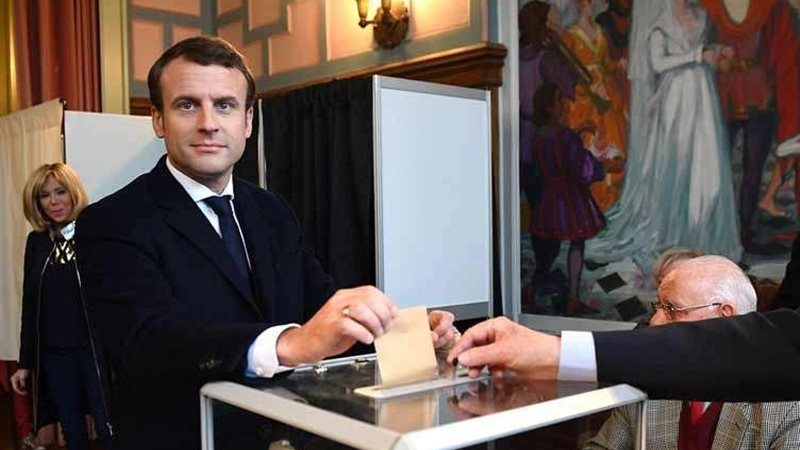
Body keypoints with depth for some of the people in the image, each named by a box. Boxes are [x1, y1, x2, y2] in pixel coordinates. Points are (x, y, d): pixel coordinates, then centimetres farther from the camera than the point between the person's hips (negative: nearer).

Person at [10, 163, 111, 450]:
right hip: (54, 353, 5)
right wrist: (25, 362, 13)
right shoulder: (37, 241, 8)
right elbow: (30, 305, 12)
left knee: (107, 427, -1)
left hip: (97, 348, -5)